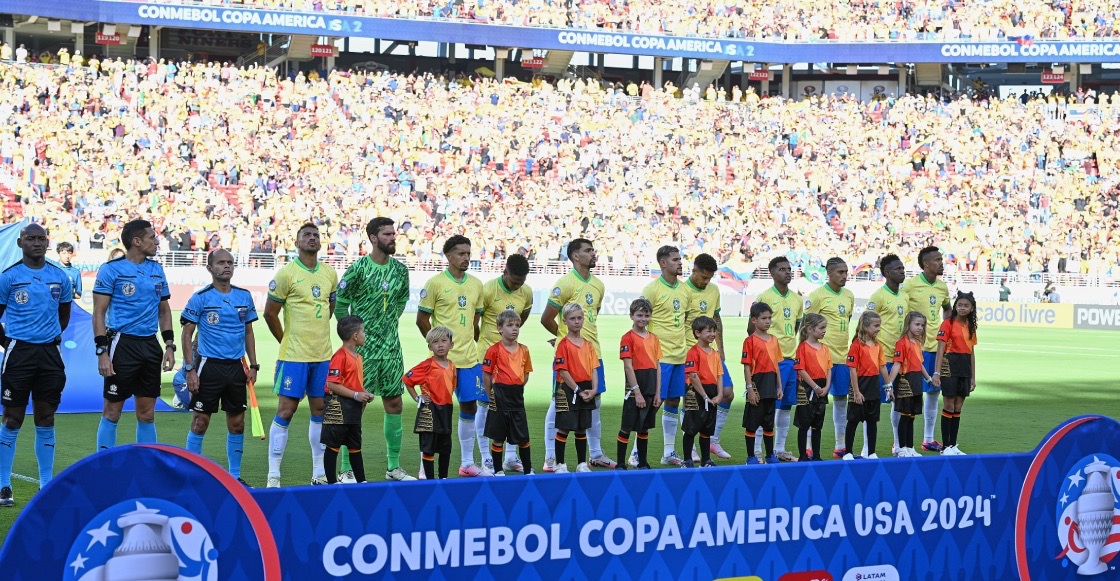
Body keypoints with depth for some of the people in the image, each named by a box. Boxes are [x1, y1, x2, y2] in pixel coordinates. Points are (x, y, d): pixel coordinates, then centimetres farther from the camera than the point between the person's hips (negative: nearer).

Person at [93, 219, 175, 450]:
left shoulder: (157, 270, 12)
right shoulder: (111, 269, -6)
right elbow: (99, 313, -8)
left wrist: (169, 345, 9)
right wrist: (102, 352, -15)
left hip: (150, 345, 6)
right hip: (122, 343, -6)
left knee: (147, 413, 9)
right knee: (112, 411, -2)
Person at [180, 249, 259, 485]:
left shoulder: (244, 296, 8)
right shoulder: (200, 298, -5)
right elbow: (187, 334, -4)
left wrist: (253, 365, 9)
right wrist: (190, 370, -10)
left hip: (236, 367, 4)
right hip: (209, 366, -4)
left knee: (237, 424, 7)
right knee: (200, 422, -2)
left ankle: (235, 475, 16)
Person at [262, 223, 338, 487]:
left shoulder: (330, 274, 9)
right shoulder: (286, 273, -8)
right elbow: (270, 313, -4)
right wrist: (287, 341, 2)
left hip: (322, 355, 5)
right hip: (294, 355, -5)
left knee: (320, 410, 8)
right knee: (286, 409, -5)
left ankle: (319, 473, 16)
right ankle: (273, 476, -1)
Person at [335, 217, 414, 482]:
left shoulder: (400, 269, 7)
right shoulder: (358, 269, -10)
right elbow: (340, 304, -4)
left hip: (391, 346, 6)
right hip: (363, 348, -6)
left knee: (394, 403, 9)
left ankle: (394, 467, 18)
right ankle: (346, 470, 2)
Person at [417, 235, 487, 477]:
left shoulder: (476, 284, 11)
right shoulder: (435, 283, -6)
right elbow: (422, 320, -3)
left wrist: (472, 344, 13)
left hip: (470, 357, 6)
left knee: (470, 407, 8)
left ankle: (467, 463, 18)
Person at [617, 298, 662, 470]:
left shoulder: (653, 338, 11)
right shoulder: (628, 338, -7)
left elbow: (657, 366, 11)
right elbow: (628, 367, -11)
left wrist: (658, 393, 5)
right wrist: (637, 392, -15)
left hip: (651, 390, 6)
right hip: (635, 389, -6)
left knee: (644, 428, 13)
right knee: (627, 427, -1)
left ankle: (643, 463, 21)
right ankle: (620, 465, 4)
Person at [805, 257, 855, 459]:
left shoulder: (849, 296, 11)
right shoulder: (818, 295, -9)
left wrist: (841, 342, 17)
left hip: (843, 356, 7)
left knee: (841, 400, 11)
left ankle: (841, 446, 19)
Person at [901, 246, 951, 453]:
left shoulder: (943, 287, 9)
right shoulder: (910, 284, -11)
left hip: (936, 346, 7)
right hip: (915, 346, -7)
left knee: (934, 391, 11)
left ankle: (928, 439, 22)